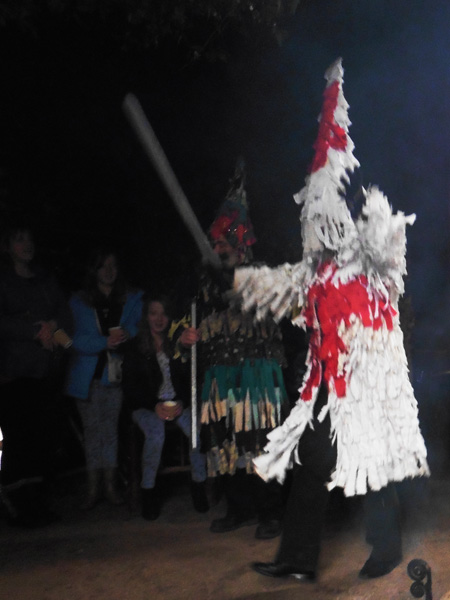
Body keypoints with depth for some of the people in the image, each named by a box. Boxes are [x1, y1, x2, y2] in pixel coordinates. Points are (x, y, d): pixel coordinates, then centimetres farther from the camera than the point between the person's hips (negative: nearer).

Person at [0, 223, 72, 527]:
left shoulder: (47, 280, 21)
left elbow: (66, 315, 14)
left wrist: (52, 326, -6)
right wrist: (37, 331, -10)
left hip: (46, 372, 4)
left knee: (44, 436, -1)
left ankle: (38, 506, 7)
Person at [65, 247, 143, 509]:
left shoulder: (133, 298, 9)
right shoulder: (79, 302, 6)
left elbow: (139, 326, -2)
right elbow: (78, 340, -5)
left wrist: (126, 334, -24)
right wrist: (105, 342, -21)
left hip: (118, 374, 0)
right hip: (89, 376, 0)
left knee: (111, 428, 2)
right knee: (92, 429, 5)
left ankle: (110, 483, 13)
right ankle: (94, 487, 13)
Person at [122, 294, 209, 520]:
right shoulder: (135, 347, 2)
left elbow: (189, 379, 7)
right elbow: (130, 386, -1)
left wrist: (182, 402, -12)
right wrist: (155, 406, -15)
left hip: (178, 403, 2)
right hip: (147, 406, -1)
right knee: (156, 433, -33)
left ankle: (198, 484, -6)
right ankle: (148, 490, -13)